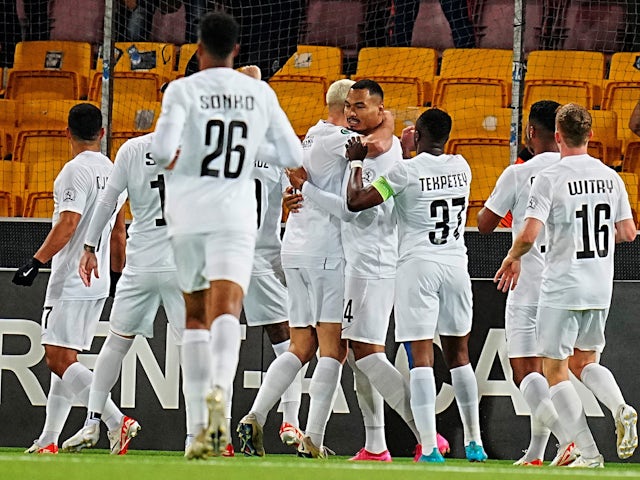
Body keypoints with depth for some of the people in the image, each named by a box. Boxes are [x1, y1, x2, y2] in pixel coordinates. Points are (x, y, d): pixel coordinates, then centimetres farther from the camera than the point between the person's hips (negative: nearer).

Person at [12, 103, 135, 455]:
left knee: (58, 359, -12)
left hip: (71, 279, -9)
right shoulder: (110, 170, 13)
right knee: (64, 360, 12)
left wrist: (36, 262, -22)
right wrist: (118, 274, 28)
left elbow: (67, 225, -22)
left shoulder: (75, 170, -12)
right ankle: (49, 441, 12)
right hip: (98, 281, 9)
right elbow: (118, 230, 20)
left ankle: (117, 422, -24)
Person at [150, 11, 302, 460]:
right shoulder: (261, 94, 5)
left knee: (196, 316, 12)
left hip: (187, 213, 0)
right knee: (226, 309, -12)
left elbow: (162, 152, -16)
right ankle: (219, 389, -42)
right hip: (235, 216, 0)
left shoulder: (183, 90, -3)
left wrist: (166, 158, 7)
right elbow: (292, 157, 7)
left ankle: (199, 425, 9)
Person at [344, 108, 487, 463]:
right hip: (457, 264, 5)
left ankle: (430, 447, -15)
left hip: (418, 264, -5)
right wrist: (407, 153, 36)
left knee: (421, 355, -7)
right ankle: (474, 442, 18)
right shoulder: (461, 167, 7)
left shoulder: (405, 171, -8)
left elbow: (356, 202, -8)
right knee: (458, 354, 16)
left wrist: (357, 162, 6)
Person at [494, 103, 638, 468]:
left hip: (562, 289, -5)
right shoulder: (610, 177, 3)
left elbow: (528, 235, -20)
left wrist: (512, 259, 1)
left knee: (555, 370, 5)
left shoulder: (550, 178, -12)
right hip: (601, 288, 6)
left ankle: (589, 453, -1)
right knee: (584, 361, 22)